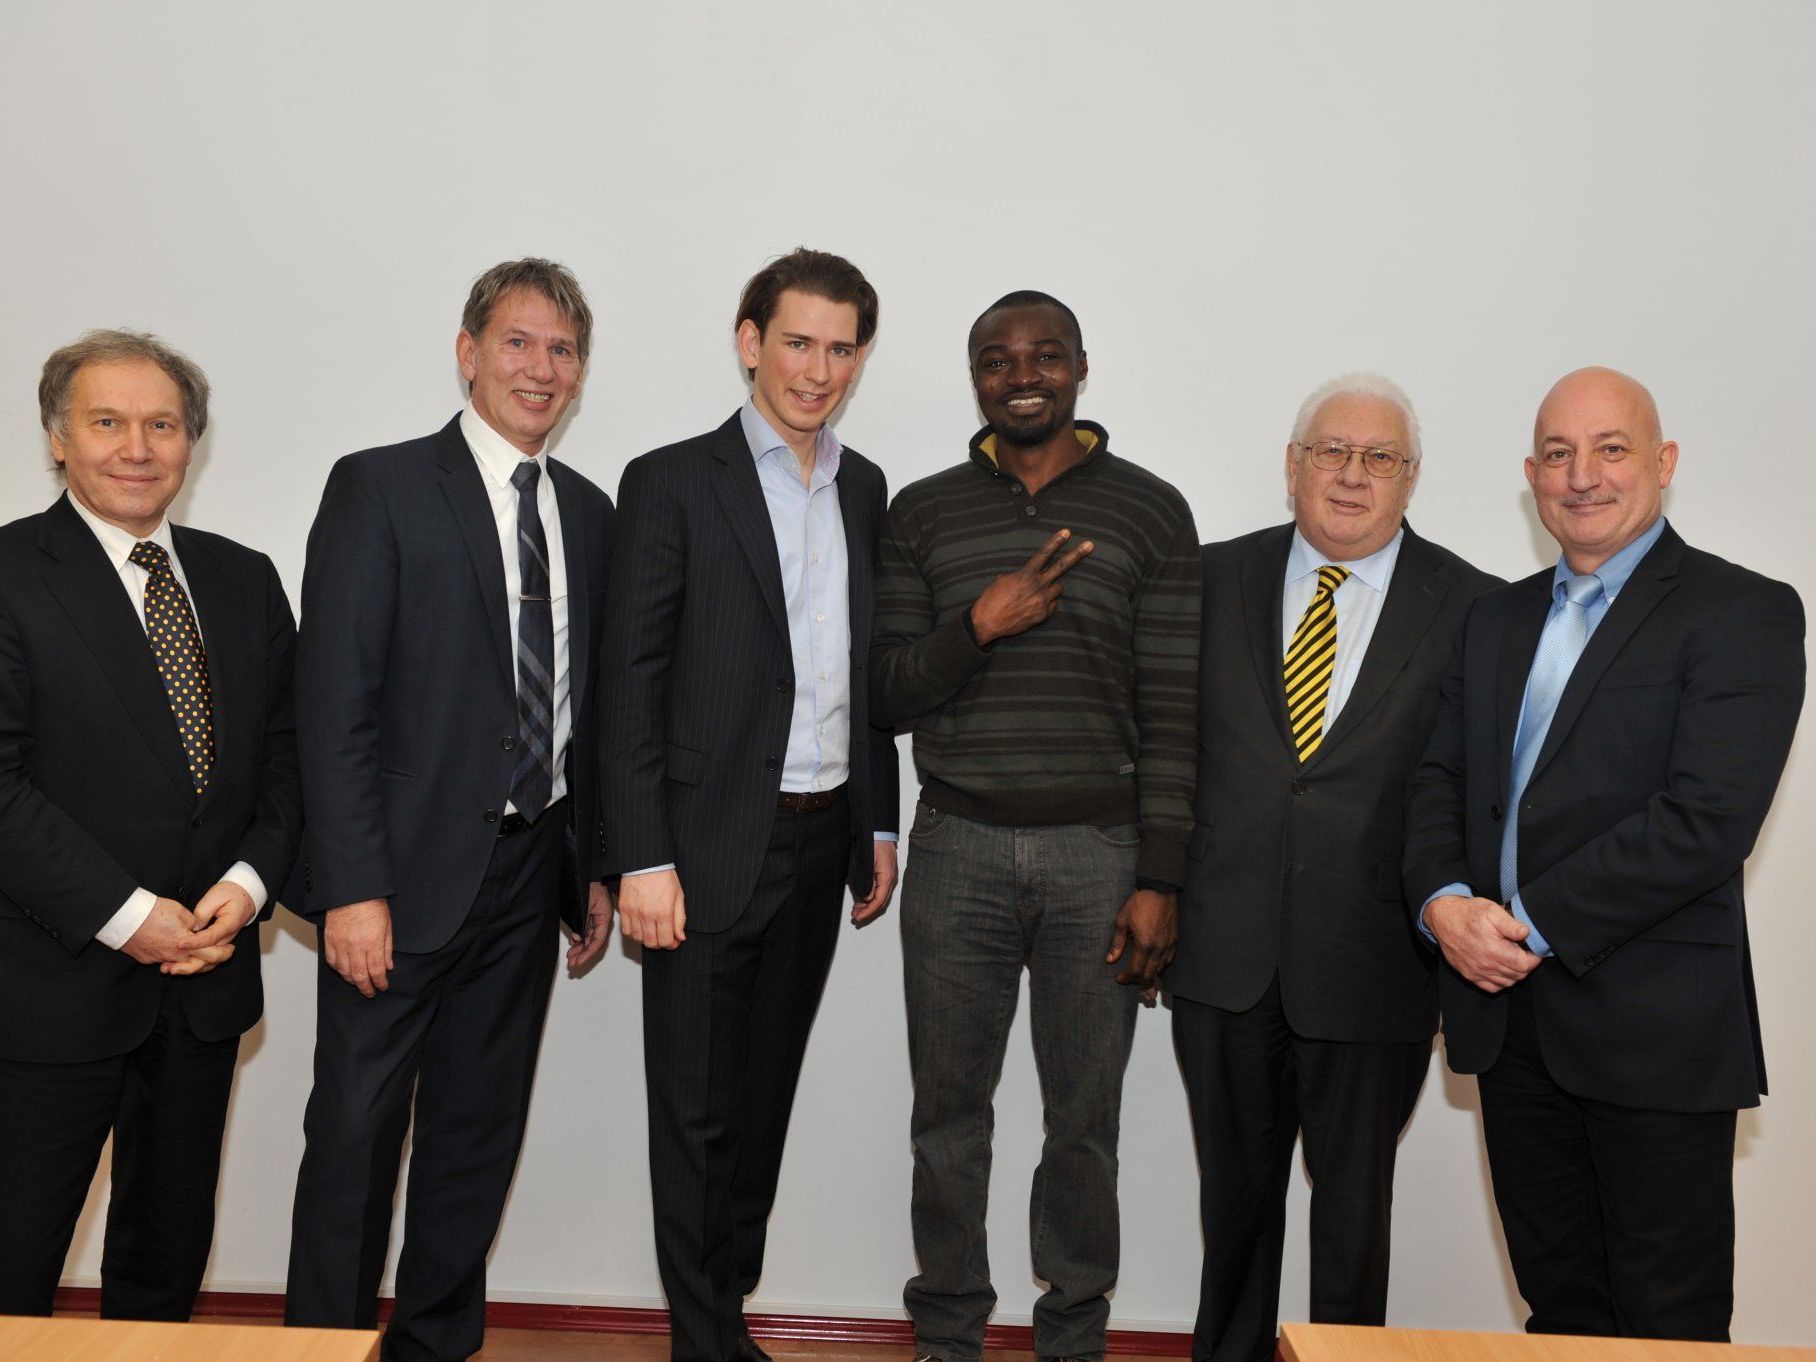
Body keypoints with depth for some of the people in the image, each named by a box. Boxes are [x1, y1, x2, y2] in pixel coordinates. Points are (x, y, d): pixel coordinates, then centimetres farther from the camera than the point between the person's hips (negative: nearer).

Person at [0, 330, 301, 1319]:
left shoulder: (244, 580, 9)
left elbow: (286, 749, 9)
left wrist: (249, 882, -7)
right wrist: (125, 915, -18)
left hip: (207, 971, 5)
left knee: (171, 1247, 19)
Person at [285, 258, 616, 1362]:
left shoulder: (590, 513, 11)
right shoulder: (380, 488, -5)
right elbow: (335, 702, -11)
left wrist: (598, 867, 11)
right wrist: (352, 888, -17)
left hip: (531, 872, 5)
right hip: (411, 867, -5)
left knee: (480, 1132, 15)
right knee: (357, 1132, 4)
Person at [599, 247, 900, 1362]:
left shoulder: (865, 488, 11)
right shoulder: (673, 482, -6)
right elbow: (631, 681, -9)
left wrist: (879, 824, 13)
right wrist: (644, 860, -14)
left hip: (824, 842, 5)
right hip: (713, 848, -5)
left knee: (764, 1097, 17)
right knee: (699, 1109, 5)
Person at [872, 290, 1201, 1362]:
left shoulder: (1151, 511, 2)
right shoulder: (924, 513, 6)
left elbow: (1173, 708, -1)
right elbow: (889, 694, 4)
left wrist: (1160, 880, -6)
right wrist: (980, 625, -15)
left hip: (1100, 849, -1)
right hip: (957, 847, 1)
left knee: (1085, 1118, 9)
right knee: (949, 1110, 9)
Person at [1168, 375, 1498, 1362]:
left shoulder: (1473, 607, -2)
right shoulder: (1213, 578, 4)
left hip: (1372, 967, -2)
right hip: (1225, 955, 2)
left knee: (1354, 1206, 14)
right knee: (1234, 1193, 18)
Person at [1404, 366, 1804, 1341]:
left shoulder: (1741, 613, -7)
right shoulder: (1498, 616, 14)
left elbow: (1708, 819, -18)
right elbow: (1441, 779, 10)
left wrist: (1533, 925, -18)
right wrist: (1444, 902, -10)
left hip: (1654, 1031, -5)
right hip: (1507, 1014, 6)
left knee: (1664, 1328, 7)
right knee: (1557, 1304, 18)